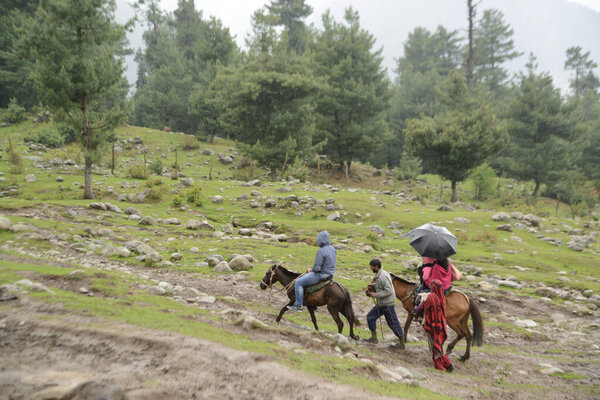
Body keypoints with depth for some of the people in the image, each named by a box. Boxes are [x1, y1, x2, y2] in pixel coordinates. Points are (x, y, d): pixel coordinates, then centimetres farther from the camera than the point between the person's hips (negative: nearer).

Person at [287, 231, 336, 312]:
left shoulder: (321, 251, -22)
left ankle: (298, 305, -4)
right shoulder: (332, 249, 5)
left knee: (298, 282, -4)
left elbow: (317, 268, -24)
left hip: (321, 275, -10)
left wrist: (311, 269, -2)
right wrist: (313, 269, 17)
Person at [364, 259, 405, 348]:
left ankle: (402, 343, 11)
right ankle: (374, 337, 22)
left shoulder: (383, 276, -23)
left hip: (387, 304, -10)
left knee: (393, 323, 0)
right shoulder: (378, 275, 8)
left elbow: (388, 291, -26)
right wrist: (372, 286, 5)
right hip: (380, 304, 10)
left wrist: (376, 295, -23)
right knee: (370, 317, 12)